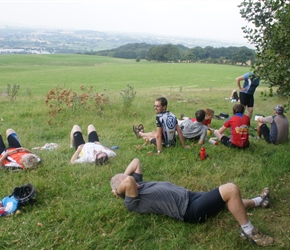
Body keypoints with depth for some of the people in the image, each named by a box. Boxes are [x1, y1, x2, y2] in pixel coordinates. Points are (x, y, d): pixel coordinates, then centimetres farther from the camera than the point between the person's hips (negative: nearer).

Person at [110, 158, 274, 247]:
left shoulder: (138, 185, 12)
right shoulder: (131, 203, -15)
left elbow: (136, 161, 18)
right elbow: (129, 181, -35)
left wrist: (122, 177, 10)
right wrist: (118, 190, -15)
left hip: (189, 196, 10)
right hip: (189, 210, -9)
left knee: (230, 200, 21)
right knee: (231, 190, -16)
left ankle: (258, 201, 45)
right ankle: (249, 231, -2)